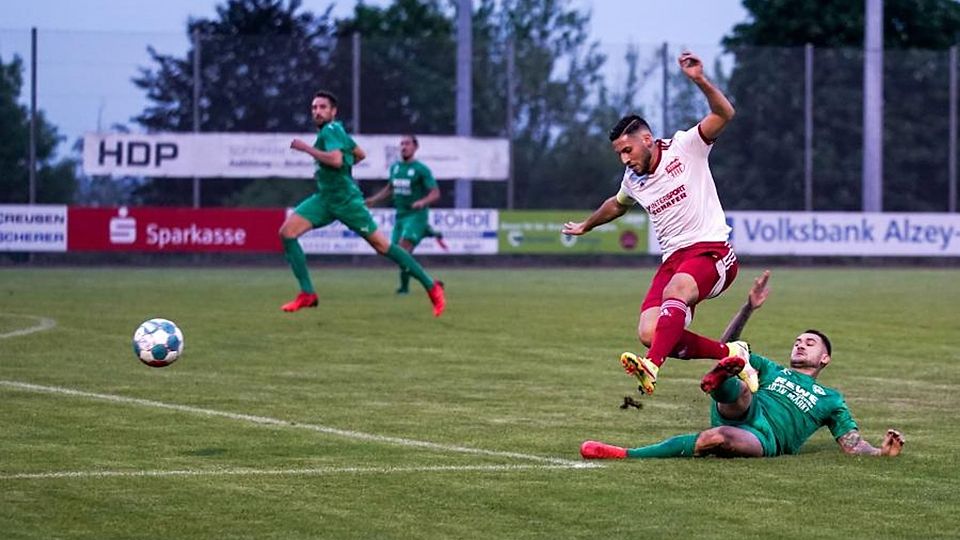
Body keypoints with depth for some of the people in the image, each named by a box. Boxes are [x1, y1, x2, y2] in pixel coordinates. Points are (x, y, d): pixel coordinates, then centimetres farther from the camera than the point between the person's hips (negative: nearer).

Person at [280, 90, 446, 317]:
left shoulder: (330, 130, -13)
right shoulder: (336, 130, 14)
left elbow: (335, 160, -30)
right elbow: (359, 154, 25)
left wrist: (306, 148, -21)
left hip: (345, 199, -9)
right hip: (325, 198, 9)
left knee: (381, 245, -5)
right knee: (286, 231, -6)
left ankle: (431, 287, 4)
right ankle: (307, 294, -6)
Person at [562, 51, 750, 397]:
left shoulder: (685, 148, -2)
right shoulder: (633, 180, 16)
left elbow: (724, 114, -15)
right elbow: (617, 205, 40)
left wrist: (700, 81, -29)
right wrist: (585, 226, 55)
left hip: (712, 252, -6)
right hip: (673, 260, 6)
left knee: (674, 291, -39)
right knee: (649, 333, -18)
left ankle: (652, 367, -55)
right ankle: (732, 354, -4)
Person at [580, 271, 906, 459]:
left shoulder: (830, 400, 33)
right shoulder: (772, 371, 39)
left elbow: (853, 444, 23)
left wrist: (882, 451, 2)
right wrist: (749, 308, 20)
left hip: (766, 438, -4)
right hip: (742, 415, 4)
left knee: (719, 438, -39)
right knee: (741, 390, -35)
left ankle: (625, 456, -45)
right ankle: (720, 381, -76)